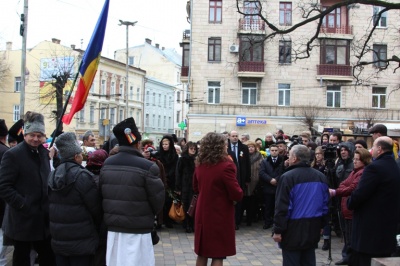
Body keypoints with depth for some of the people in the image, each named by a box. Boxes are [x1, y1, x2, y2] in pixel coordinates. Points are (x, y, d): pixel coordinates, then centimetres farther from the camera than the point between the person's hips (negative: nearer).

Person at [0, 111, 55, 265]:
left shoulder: (44, 153, 10)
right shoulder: (13, 155, -11)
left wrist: (50, 203, 5)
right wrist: (23, 204, -20)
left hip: (43, 219, 6)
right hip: (22, 219, -6)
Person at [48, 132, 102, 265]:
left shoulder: (52, 175, 4)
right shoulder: (83, 176, -17)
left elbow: (52, 206, 10)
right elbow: (96, 209, -13)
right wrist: (96, 228, 6)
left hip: (58, 239, 6)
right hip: (81, 241, -6)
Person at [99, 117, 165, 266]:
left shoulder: (106, 165, 1)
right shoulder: (147, 167, -17)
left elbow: (102, 194, 8)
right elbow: (158, 201, -11)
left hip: (112, 228, 6)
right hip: (138, 230, -6)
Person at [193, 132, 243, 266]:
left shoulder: (200, 165, 2)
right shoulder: (226, 166, -19)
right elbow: (237, 195, -17)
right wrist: (238, 193, 3)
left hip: (203, 214, 6)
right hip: (220, 216, -6)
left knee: (202, 253, 16)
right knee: (218, 255, 3)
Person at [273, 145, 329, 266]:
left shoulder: (288, 177, -14)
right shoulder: (321, 176, 7)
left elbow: (282, 207, -16)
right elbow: (325, 204, 12)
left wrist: (278, 230, -11)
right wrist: (321, 225, 20)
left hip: (293, 229, -6)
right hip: (312, 229, 6)